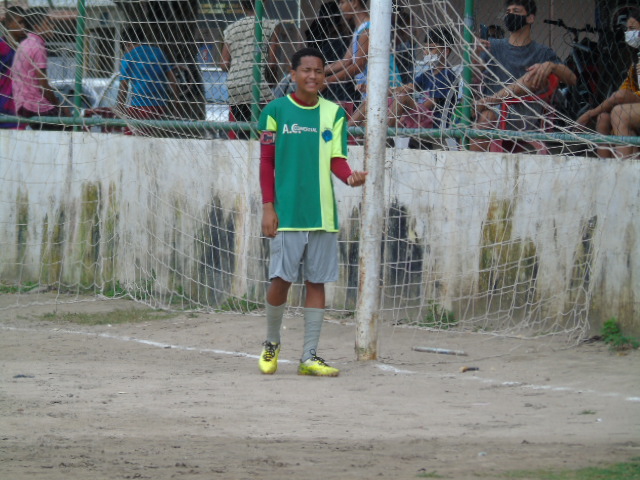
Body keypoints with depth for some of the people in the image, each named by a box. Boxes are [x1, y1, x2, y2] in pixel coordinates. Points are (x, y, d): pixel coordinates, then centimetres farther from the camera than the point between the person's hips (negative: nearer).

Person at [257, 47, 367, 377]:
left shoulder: (334, 114, 8)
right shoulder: (277, 111, 1)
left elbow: (336, 160, 4)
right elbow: (266, 162, 2)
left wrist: (349, 176, -18)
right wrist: (268, 207, -4)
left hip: (322, 214, 3)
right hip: (286, 213, -3)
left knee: (316, 281, 4)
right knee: (280, 280, -4)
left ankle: (309, 356, 8)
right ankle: (271, 343, 20)